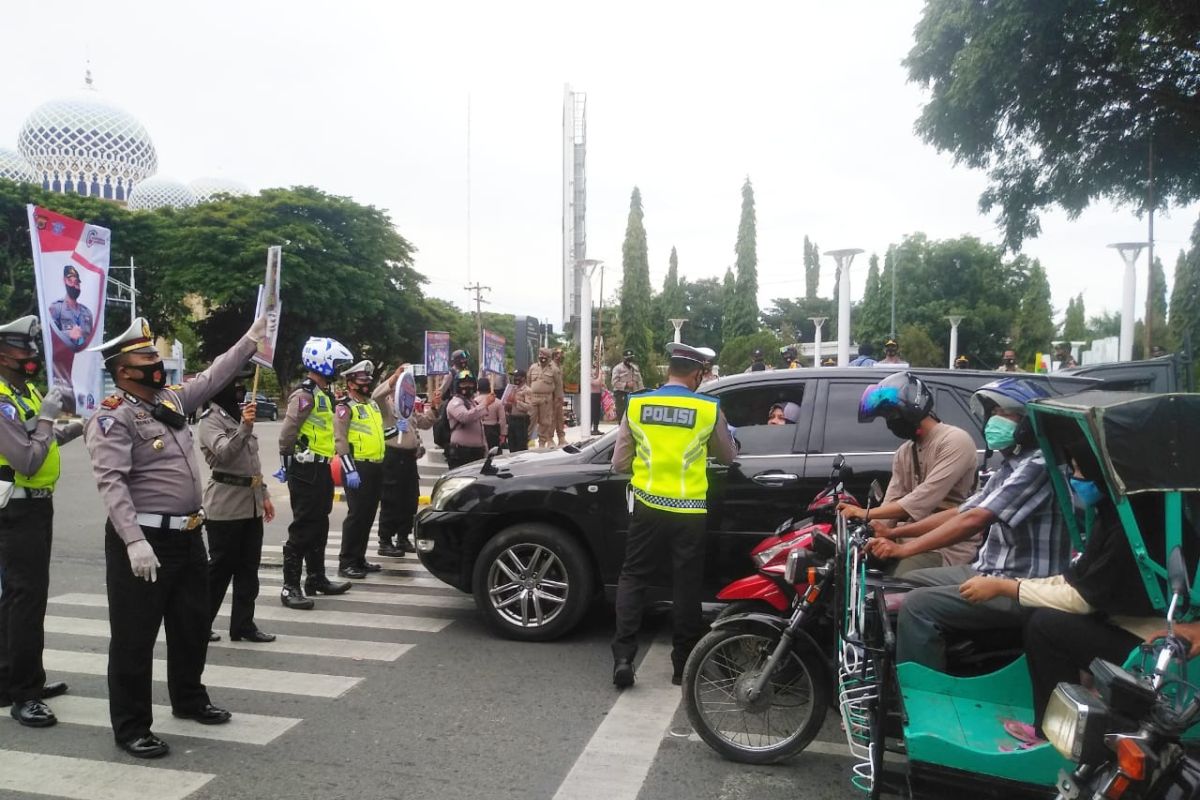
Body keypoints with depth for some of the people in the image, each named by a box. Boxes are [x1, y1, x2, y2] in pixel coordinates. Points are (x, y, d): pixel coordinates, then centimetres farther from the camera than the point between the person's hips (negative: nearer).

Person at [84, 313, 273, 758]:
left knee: (192, 624, 20)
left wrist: (250, 340, 18)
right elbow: (112, 483, -23)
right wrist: (134, 541, -31)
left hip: (188, 536, 9)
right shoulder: (112, 418, -14)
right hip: (143, 541, -9)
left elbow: (213, 378, 20)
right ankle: (131, 728, 15)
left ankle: (189, 700, 39)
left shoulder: (171, 399, 10)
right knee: (134, 636, 3)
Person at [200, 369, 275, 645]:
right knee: (220, 567, 0)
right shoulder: (211, 419, -9)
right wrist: (244, 427, -41)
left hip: (251, 503, 8)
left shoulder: (241, 414, 17)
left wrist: (264, 494, 18)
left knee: (248, 567, 9)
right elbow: (224, 453, -28)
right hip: (225, 506, -8)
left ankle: (243, 625, 16)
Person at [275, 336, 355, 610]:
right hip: (306, 471, -10)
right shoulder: (304, 394, -15)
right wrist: (287, 463, -9)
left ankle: (317, 578, 28)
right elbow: (287, 434, -19)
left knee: (319, 527, 17)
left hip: (322, 469, 10)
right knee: (302, 529, -7)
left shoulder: (324, 394, 16)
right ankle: (290, 587, -1)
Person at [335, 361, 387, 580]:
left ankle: (359, 558, 22)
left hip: (376, 467, 8)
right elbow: (340, 440, -16)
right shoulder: (346, 407, -8)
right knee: (356, 515, -7)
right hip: (358, 467, -8)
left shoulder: (373, 404, 18)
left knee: (369, 515, 12)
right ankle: (346, 563, 0)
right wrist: (350, 469, -23)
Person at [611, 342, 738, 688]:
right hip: (689, 511, -1)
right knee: (686, 586, 10)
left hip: (647, 507, 1)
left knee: (633, 578, 13)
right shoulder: (709, 409, -6)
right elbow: (727, 457, 9)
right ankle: (683, 665, 19)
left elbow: (619, 463, 2)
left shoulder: (636, 405, -2)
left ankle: (623, 656, 5)